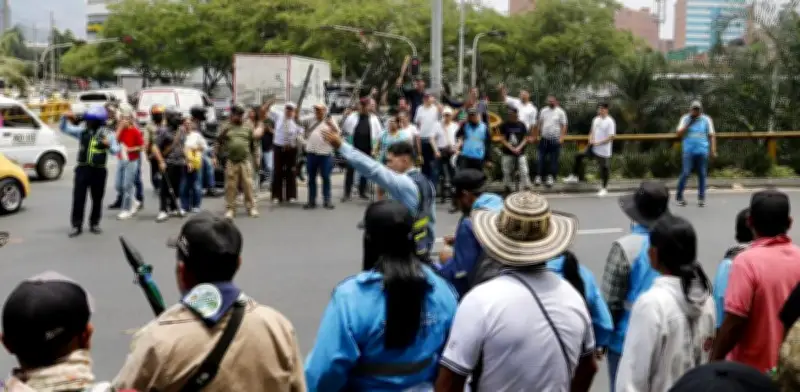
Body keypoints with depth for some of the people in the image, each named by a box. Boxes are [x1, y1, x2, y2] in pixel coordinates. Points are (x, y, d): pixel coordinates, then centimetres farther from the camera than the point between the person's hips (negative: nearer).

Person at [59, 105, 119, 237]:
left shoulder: (107, 134, 0)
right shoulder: (81, 131, 5)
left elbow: (115, 150, -2)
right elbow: (64, 128, 9)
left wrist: (109, 145, -24)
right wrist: (65, 117, -10)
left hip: (99, 170, -1)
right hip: (83, 169, 1)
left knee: (97, 199, 8)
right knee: (78, 198, -3)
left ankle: (94, 224, 22)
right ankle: (76, 226, 3)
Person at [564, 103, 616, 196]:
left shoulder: (610, 122, -13)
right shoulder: (596, 119, 8)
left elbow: (611, 137, -17)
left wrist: (599, 143, -20)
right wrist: (591, 139, -3)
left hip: (604, 150, -7)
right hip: (593, 147, 7)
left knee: (604, 168, 2)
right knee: (579, 156, 4)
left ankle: (604, 188, 15)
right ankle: (576, 177, 16)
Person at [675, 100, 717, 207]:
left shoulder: (706, 120, 6)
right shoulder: (685, 119, 5)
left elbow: (711, 135, 6)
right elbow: (678, 134, -1)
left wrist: (713, 149, -3)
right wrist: (688, 124, -11)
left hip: (702, 151, 1)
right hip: (688, 151, -1)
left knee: (702, 174, 3)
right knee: (685, 173, -9)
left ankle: (701, 198, 11)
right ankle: (679, 196, 2)